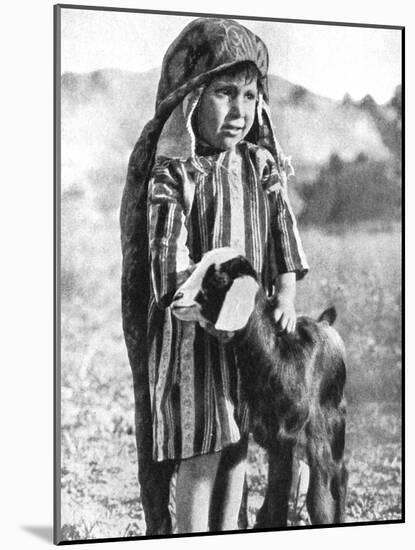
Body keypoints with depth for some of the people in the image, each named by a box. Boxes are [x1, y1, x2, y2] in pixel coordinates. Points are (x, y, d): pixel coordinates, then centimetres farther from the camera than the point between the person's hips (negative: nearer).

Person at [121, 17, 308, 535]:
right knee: (202, 454, -3)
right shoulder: (173, 175, -12)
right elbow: (173, 262, -16)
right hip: (194, 331, -6)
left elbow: (284, 233, 7)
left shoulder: (261, 166, 6)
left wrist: (285, 296, -6)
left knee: (238, 444, 14)